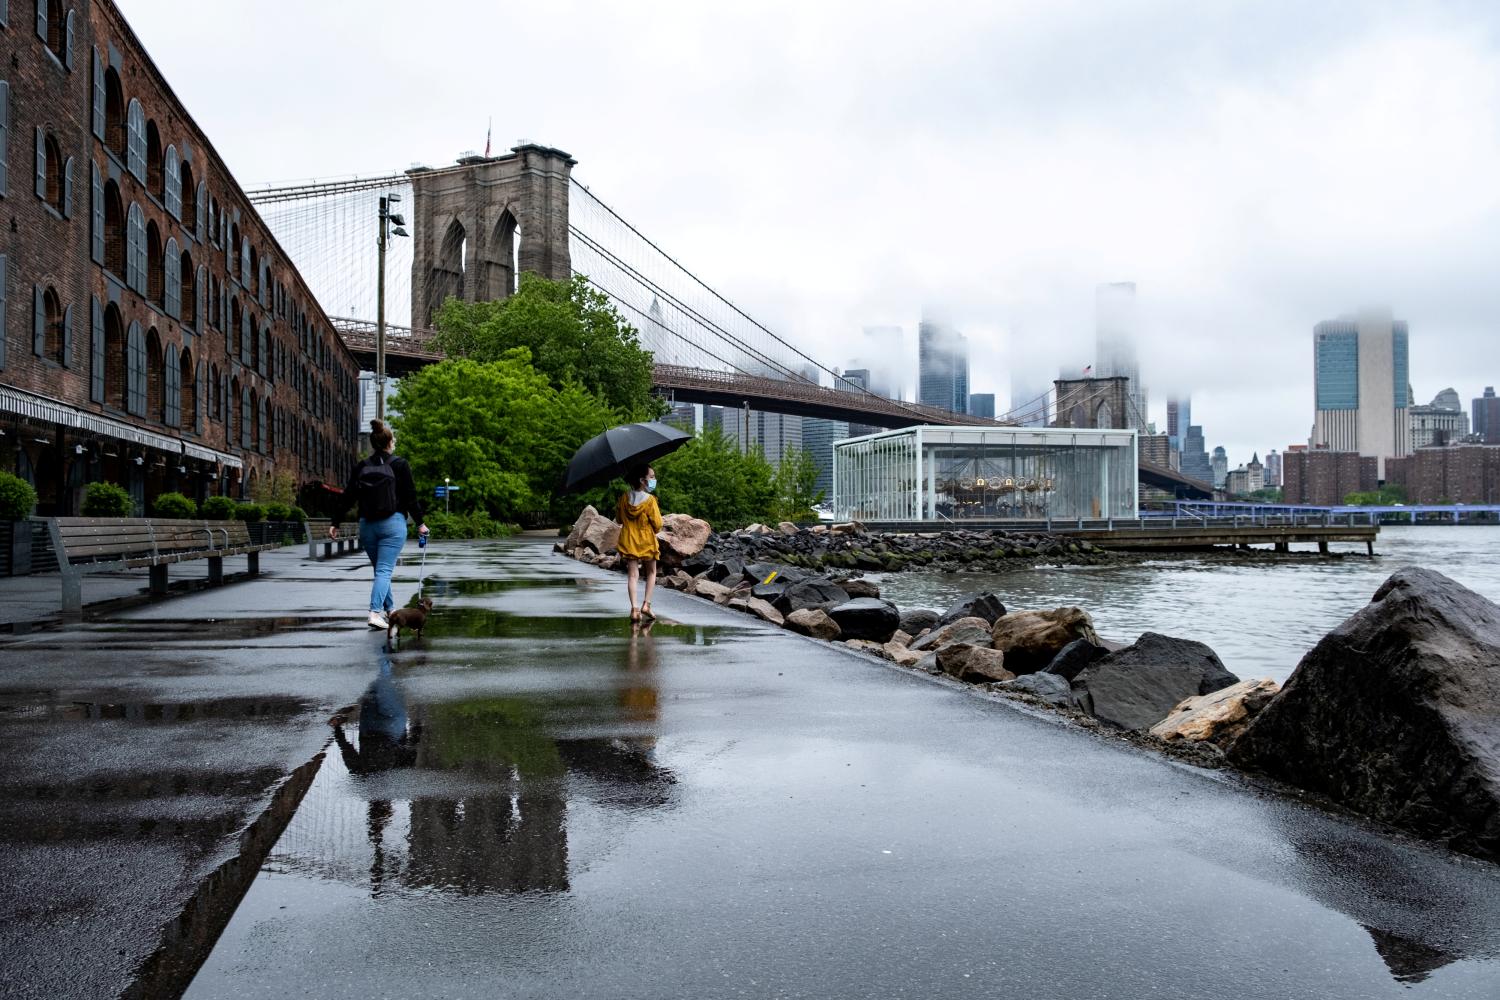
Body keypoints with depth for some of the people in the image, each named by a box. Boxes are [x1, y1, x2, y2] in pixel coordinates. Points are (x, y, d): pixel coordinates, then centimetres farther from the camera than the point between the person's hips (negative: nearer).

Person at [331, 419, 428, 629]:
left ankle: (389, 610, 27)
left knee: (380, 569, 17)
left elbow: (348, 496, 5)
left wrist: (335, 523, 11)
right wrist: (420, 523, 4)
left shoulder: (361, 466, 7)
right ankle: (375, 613, -22)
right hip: (392, 524, -4)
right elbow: (410, 496, -3)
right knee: (385, 570, -7)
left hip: (367, 525, 4)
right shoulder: (400, 464, -3)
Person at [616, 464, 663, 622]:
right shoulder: (650, 500, -16)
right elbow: (657, 524, -13)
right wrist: (654, 530, 8)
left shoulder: (625, 497, -3)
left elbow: (619, 519, 7)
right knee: (651, 572, 16)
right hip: (647, 541, -3)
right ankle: (646, 604, 7)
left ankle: (634, 609, -6)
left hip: (628, 541, 3)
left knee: (632, 574, 3)